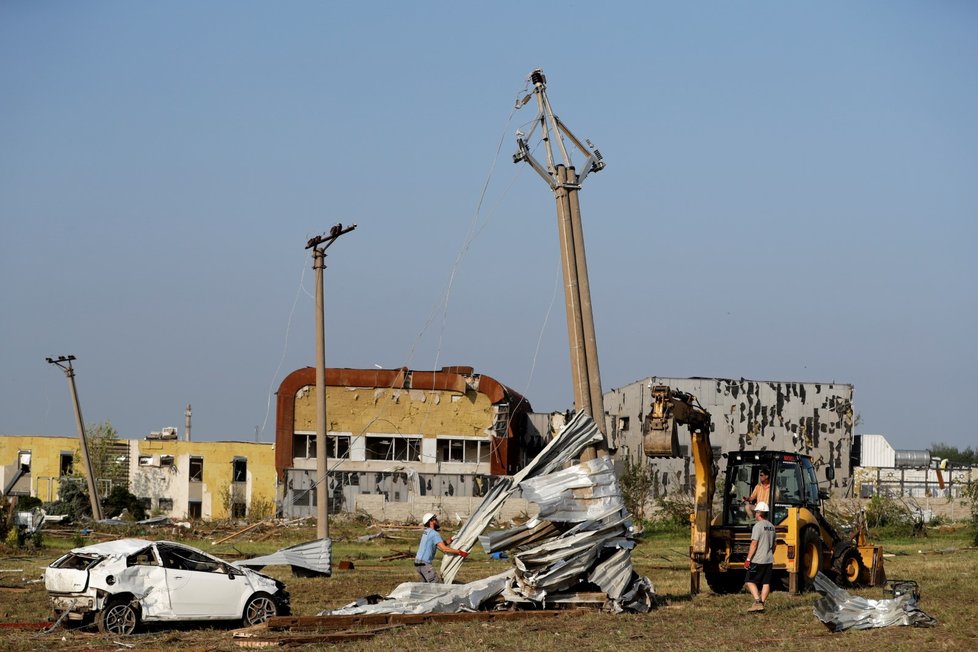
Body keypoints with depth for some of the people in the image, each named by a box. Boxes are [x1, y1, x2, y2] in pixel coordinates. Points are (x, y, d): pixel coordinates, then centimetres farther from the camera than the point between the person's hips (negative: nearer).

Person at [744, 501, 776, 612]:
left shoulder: (758, 526, -14)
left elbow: (754, 544, -18)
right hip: (769, 560, 7)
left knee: (750, 581, -1)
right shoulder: (771, 527, 11)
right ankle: (762, 604, 9)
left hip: (758, 560, -7)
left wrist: (748, 559, -15)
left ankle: (757, 601, -14)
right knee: (766, 583, 8)